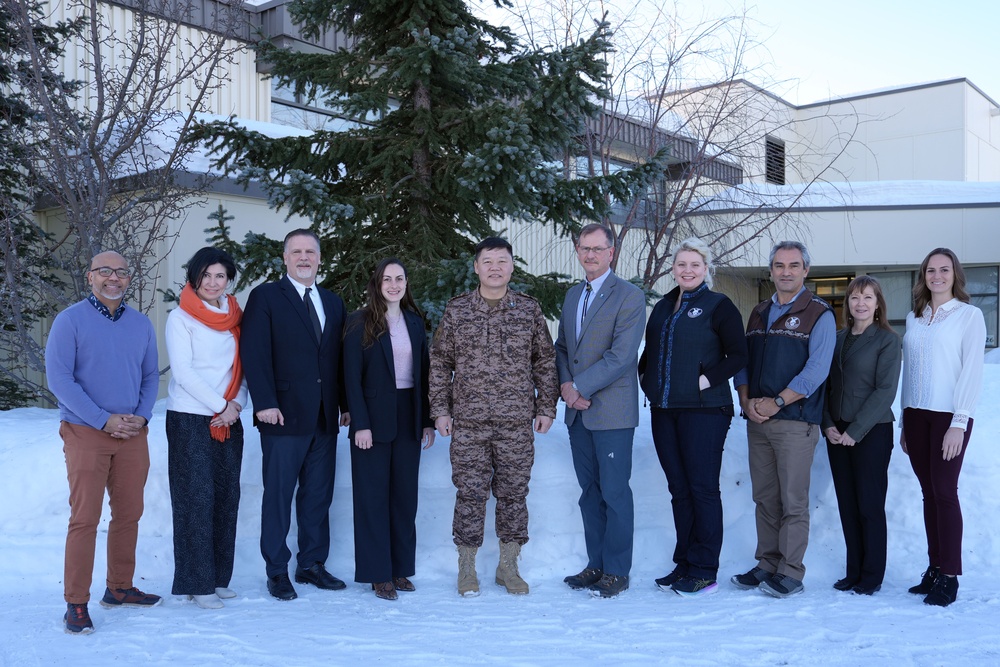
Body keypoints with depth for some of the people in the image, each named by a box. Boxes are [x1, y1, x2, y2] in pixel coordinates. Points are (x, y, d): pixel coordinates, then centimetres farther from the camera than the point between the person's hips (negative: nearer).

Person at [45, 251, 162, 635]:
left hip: (133, 434, 5)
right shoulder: (70, 320, -5)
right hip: (86, 434, -4)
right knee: (85, 519, -4)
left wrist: (142, 416, -6)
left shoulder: (141, 324, 9)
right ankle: (76, 603, 5)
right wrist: (104, 420, -15)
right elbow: (58, 378, -10)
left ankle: (119, 589, 24)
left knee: (128, 515, 10)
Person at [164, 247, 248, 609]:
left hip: (229, 421, 5)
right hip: (190, 420, -5)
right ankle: (198, 583, 6)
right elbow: (183, 371, -10)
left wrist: (237, 405, -6)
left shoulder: (235, 317, 11)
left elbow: (244, 366, 10)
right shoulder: (180, 318, -3)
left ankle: (218, 577, 17)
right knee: (196, 499, -2)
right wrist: (221, 405, -11)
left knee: (226, 497, 7)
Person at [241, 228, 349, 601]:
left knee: (318, 494, 11)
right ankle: (276, 571, 15)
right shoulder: (266, 297, 0)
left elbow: (340, 358, 15)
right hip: (285, 415, -5)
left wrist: (346, 404, 7)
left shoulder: (334, 303, 16)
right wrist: (265, 402, -16)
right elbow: (254, 352, -8)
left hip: (325, 418, 5)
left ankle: (312, 564, 23)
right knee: (278, 496, 3)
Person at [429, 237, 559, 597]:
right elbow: (439, 362, 7)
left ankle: (508, 567, 22)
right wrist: (440, 409, 2)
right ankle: (467, 568, 18)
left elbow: (546, 361, 9)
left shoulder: (529, 309, 5)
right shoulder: (456, 310, 4)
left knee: (514, 493, 7)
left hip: (516, 422, 1)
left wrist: (546, 407, 4)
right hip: (468, 422, -1)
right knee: (470, 494, 3)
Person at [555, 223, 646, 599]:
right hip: (578, 412, 7)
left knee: (615, 493, 0)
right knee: (589, 492, 13)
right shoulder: (572, 295, 16)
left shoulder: (630, 297, -7)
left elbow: (622, 355, -16)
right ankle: (596, 565, 23)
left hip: (611, 410, -7)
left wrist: (580, 387, -15)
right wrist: (565, 385, -2)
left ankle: (617, 572, 11)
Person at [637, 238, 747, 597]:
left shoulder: (719, 306, -3)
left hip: (703, 409, -6)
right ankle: (684, 564, 19)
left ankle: (704, 571, 5)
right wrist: (644, 376, 8)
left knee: (703, 488, -2)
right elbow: (650, 351, 24)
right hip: (664, 410, 6)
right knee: (678, 489, 10)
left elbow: (738, 355, -7)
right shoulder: (662, 307, 15)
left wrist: (707, 380, -16)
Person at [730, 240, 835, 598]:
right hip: (757, 420, 6)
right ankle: (767, 565, 18)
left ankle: (791, 572, 5)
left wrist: (776, 402, -15)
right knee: (765, 499, 10)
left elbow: (816, 370, -12)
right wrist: (747, 401, -2)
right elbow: (742, 361, 14)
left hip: (795, 421, -5)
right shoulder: (759, 313, 16)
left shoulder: (818, 314, -2)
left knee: (793, 501, -2)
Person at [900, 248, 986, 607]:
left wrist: (959, 423, -14)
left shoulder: (969, 315, -2)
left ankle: (949, 577, 1)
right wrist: (905, 423, 11)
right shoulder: (914, 319, 12)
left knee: (944, 491, -6)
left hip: (949, 415, -5)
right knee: (929, 492, 7)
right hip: (916, 414, 5)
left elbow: (972, 371, -8)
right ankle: (934, 568, 13)